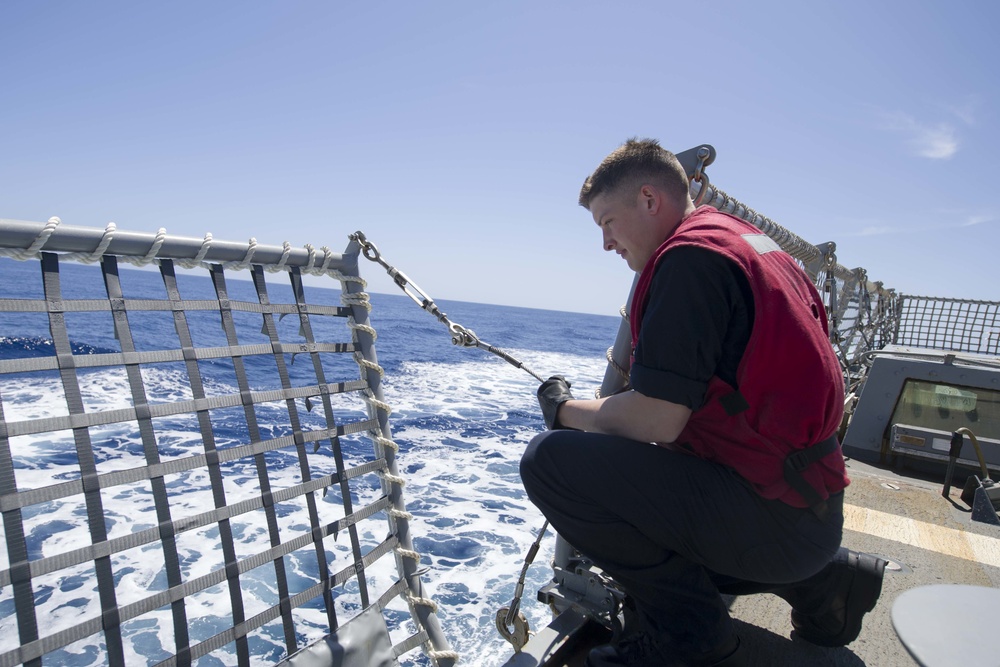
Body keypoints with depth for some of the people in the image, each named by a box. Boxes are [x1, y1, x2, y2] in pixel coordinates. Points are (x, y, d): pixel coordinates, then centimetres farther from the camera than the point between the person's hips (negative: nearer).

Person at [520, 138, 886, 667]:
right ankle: (817, 580, 20)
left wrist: (565, 410, -4)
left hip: (768, 514, -10)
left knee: (551, 459, -17)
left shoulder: (688, 255, -17)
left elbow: (654, 422, -23)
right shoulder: (752, 242, 13)